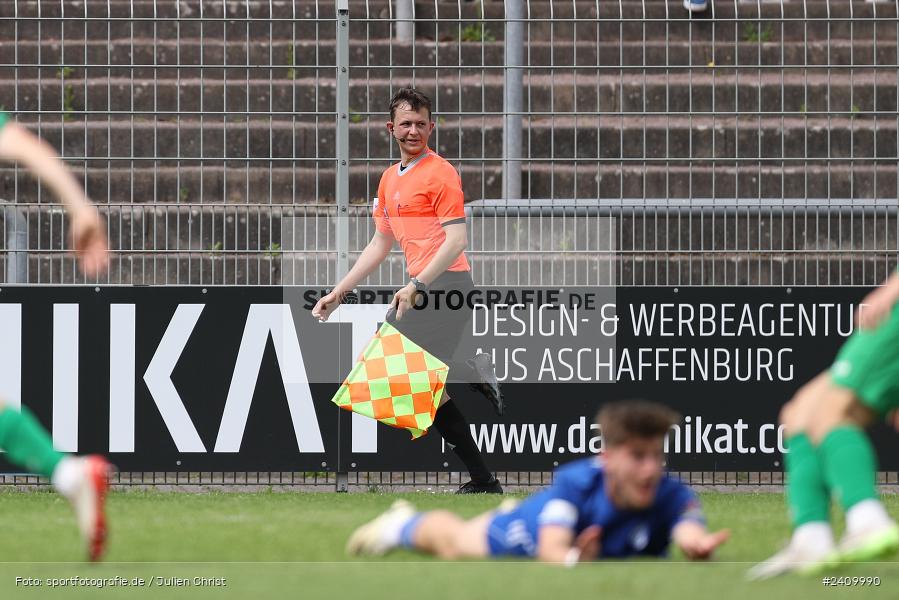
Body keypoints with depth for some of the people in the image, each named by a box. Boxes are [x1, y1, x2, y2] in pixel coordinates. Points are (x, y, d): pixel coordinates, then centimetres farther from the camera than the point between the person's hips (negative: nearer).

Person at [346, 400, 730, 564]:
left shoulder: (673, 496, -42)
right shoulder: (574, 482, -44)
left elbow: (690, 533, -63)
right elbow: (550, 548, -55)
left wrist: (697, 544, -87)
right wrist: (574, 559, -78)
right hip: (531, 530, -3)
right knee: (454, 543, 28)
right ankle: (405, 524, 61)